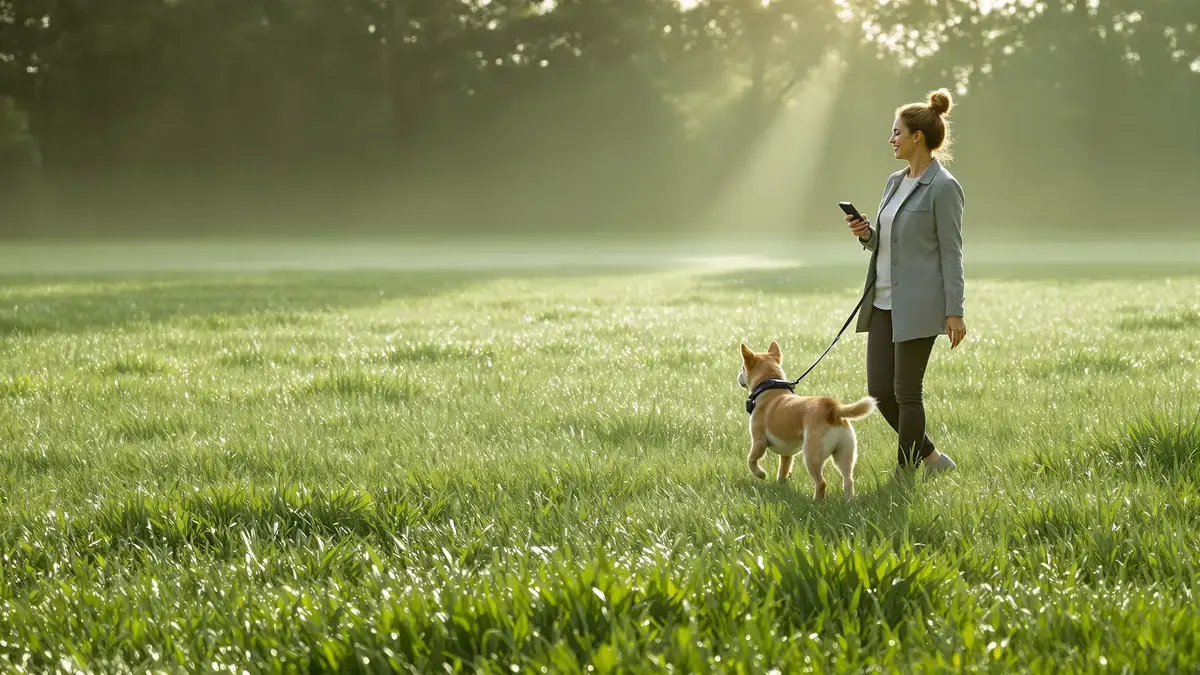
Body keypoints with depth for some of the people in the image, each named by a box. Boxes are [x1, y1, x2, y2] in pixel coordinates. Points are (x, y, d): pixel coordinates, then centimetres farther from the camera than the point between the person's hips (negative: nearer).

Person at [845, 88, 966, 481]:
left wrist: (954, 312, -15)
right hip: (884, 300, 9)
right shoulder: (894, 182, 14)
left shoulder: (943, 188, -10)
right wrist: (865, 235, 0)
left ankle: (904, 476, 8)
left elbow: (951, 252, -12)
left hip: (918, 302, -9)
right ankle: (932, 459, 22)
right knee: (880, 391, 6)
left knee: (906, 391, -3)